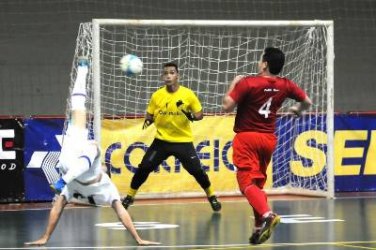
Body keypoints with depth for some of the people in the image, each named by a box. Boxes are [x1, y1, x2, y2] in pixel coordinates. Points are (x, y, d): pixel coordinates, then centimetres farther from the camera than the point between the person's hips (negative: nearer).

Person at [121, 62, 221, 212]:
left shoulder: (188, 94, -9)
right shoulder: (157, 95, -4)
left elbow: (199, 115, -2)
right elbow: (150, 114, 8)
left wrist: (192, 116, -24)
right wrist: (148, 121, -14)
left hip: (183, 141, -2)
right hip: (161, 140, 2)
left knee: (196, 170, -6)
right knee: (144, 167, -4)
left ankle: (212, 197, 17)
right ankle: (130, 196, 13)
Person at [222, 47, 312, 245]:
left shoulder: (247, 83, -14)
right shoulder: (285, 86, 1)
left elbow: (227, 106, -13)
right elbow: (307, 102, 14)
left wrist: (233, 84, 2)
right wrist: (298, 109, 37)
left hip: (247, 138, -5)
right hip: (268, 139, 5)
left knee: (247, 182, -9)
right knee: (258, 182, 18)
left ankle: (267, 214, -34)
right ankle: (259, 228, 15)